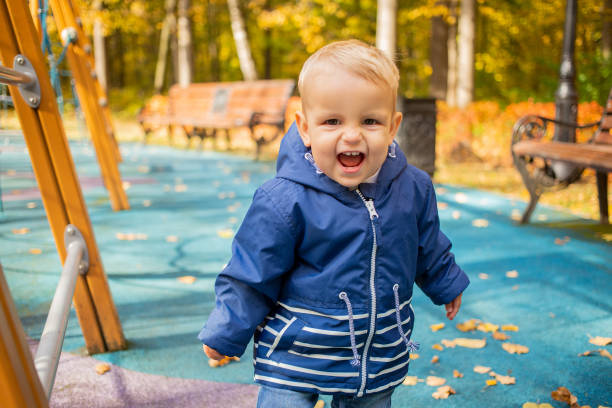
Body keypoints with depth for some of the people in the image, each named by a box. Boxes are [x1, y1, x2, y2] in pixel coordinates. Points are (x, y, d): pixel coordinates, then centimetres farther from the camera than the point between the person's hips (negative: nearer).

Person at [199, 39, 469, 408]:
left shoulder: (414, 189, -7)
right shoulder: (286, 201, -21)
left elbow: (429, 248, 14)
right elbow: (251, 275, -11)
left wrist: (446, 283, 28)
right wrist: (225, 334, -3)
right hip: (295, 357, -4)